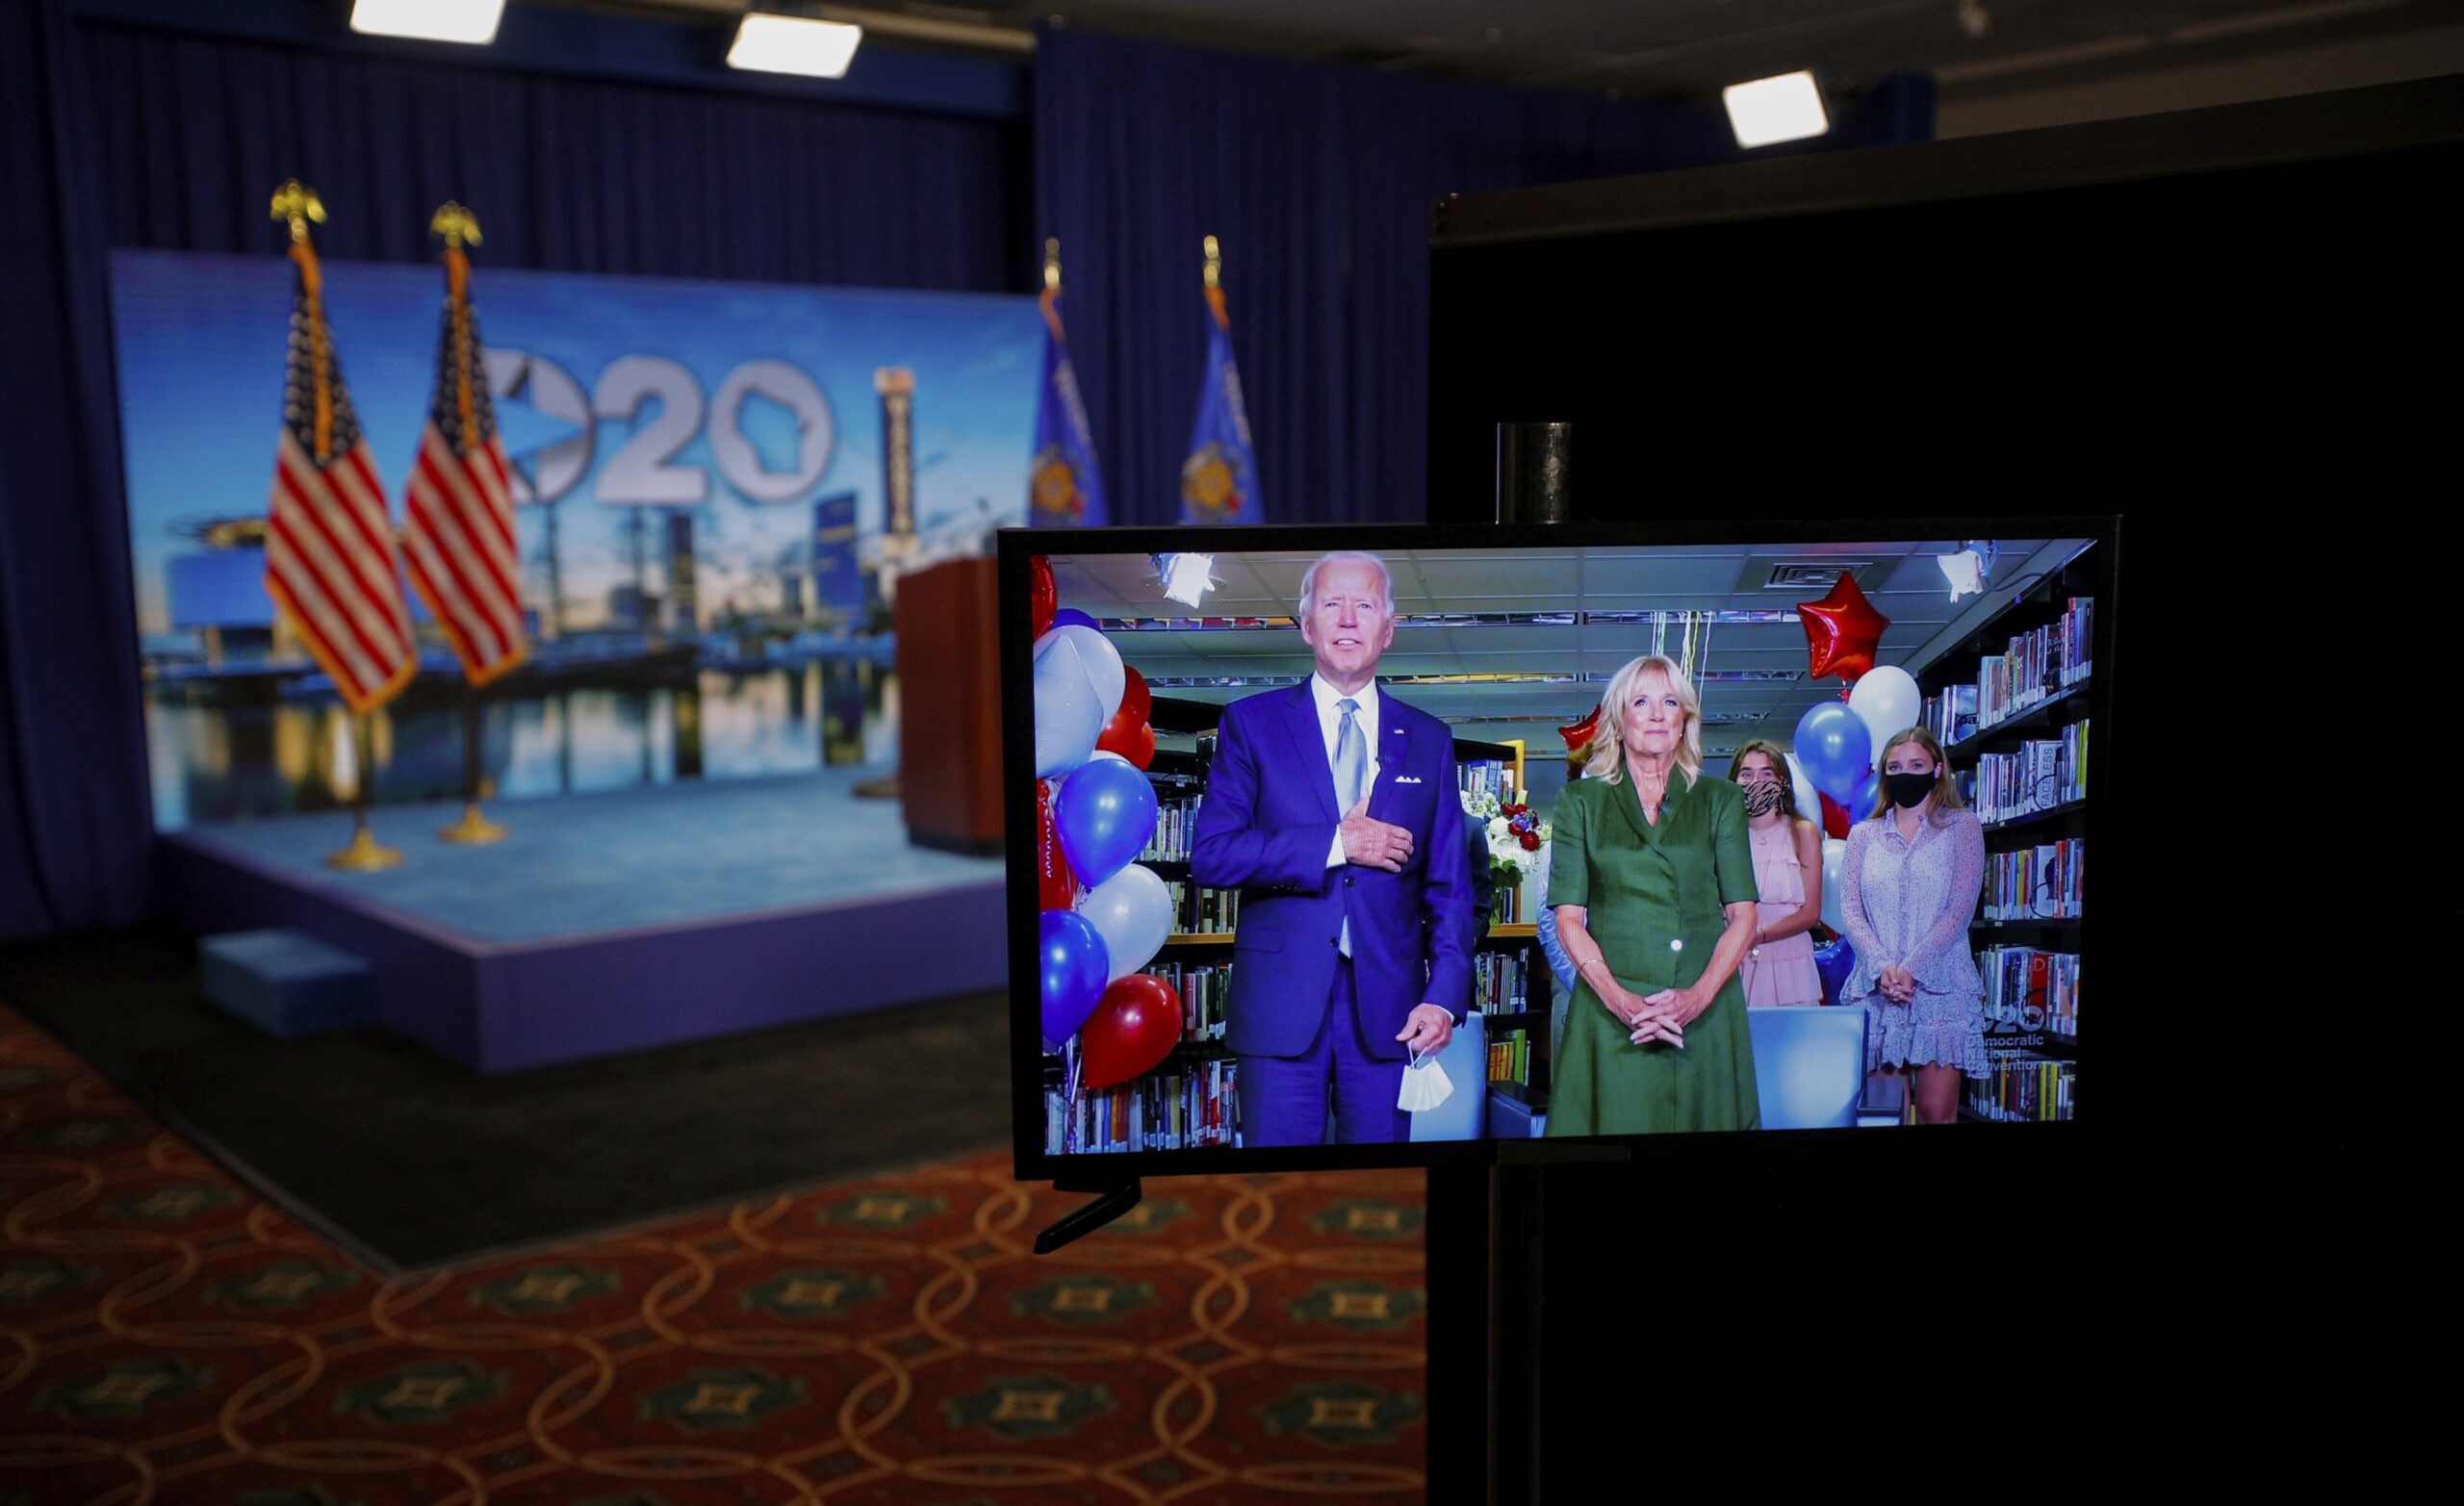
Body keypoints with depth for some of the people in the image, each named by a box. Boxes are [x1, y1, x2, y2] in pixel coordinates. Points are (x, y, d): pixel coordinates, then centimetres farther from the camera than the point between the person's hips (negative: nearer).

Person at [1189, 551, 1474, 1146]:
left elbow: (1450, 886, 8)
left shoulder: (1429, 740, 10)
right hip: (1280, 1004, -2)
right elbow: (1209, 853, -7)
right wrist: (1335, 845, -14)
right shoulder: (1252, 723, 3)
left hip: (1387, 1008, 2)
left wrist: (1444, 998, -5)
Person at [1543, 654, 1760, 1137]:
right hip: (1610, 1012, -1)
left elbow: (1742, 912, 5)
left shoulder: (1719, 801, 10)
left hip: (1705, 1010, 1)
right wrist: (1619, 999, -13)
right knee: (1616, 1121, -1)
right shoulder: (1581, 802, 8)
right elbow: (1568, 916, 1)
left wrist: (1699, 995, -11)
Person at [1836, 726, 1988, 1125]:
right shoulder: (1862, 835, 14)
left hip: (1941, 987, -2)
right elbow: (1850, 911, 3)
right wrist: (1882, 968, -14)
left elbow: (1961, 909, -3)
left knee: (1937, 1111, -7)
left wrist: (1911, 969, -14)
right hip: (1875, 988, 2)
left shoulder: (1961, 827, 8)